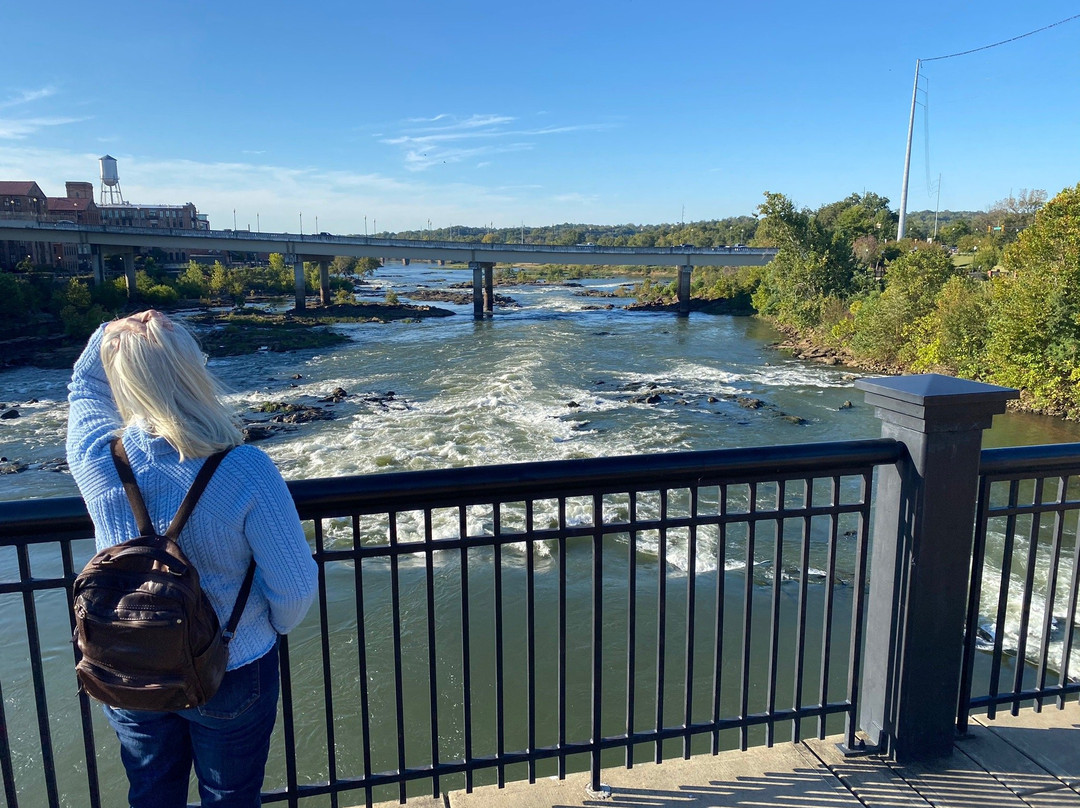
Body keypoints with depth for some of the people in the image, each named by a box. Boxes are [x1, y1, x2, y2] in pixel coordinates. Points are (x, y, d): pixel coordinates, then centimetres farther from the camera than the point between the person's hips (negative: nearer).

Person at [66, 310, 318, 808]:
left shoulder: (96, 460, -21)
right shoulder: (245, 471, -31)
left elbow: (85, 385, 4)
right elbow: (295, 587, -22)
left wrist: (111, 333, -10)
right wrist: (273, 627, -2)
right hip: (231, 674, -3)